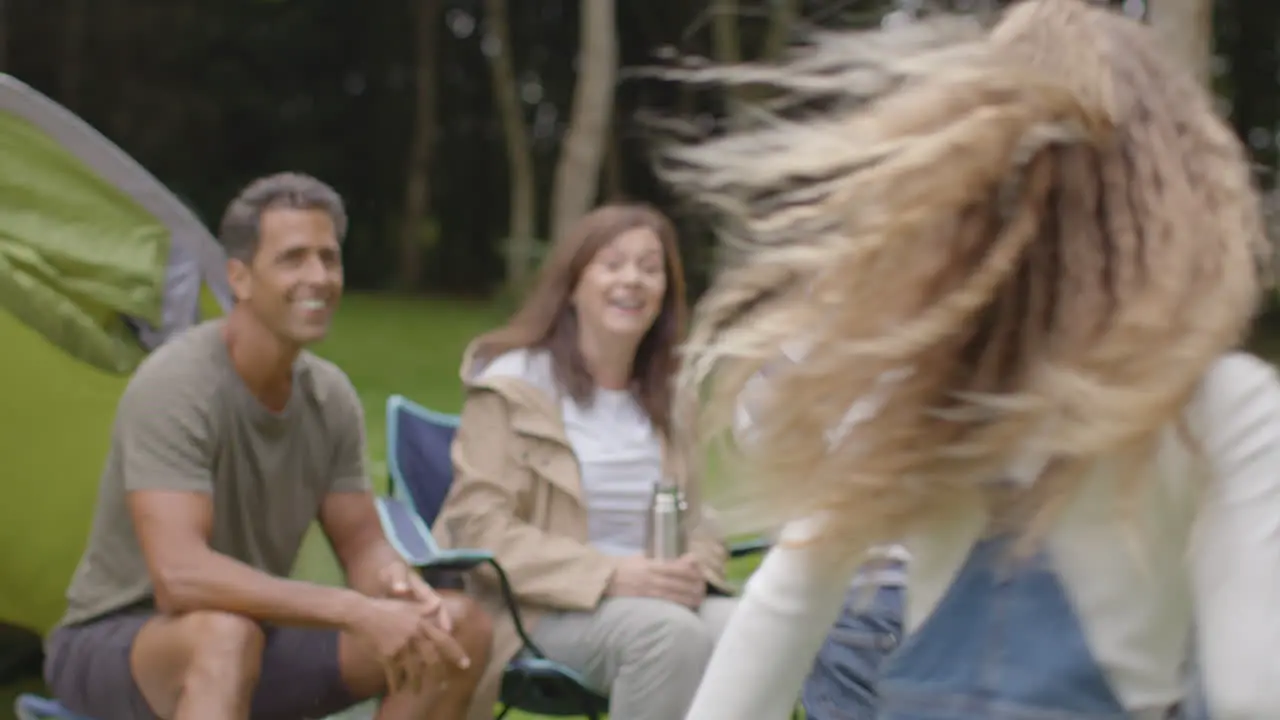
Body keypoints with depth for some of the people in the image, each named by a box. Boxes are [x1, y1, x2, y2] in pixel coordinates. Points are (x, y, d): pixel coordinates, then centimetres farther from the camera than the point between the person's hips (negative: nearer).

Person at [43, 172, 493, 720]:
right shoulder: (174, 386, -25)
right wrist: (354, 611, -40)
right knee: (226, 635, -42)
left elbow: (364, 547, 4)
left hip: (260, 637, 7)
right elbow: (179, 576, -35)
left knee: (461, 628, -10)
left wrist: (400, 587, -22)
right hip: (111, 643, -7)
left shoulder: (330, 396, -2)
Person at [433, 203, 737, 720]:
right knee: (669, 632, -35)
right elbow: (479, 527, -9)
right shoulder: (513, 384, 0)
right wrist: (607, 575, -21)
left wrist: (694, 570, -8)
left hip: (655, 595, 5)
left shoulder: (667, 395, 16)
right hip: (543, 605, -5)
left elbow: (695, 519, 18)